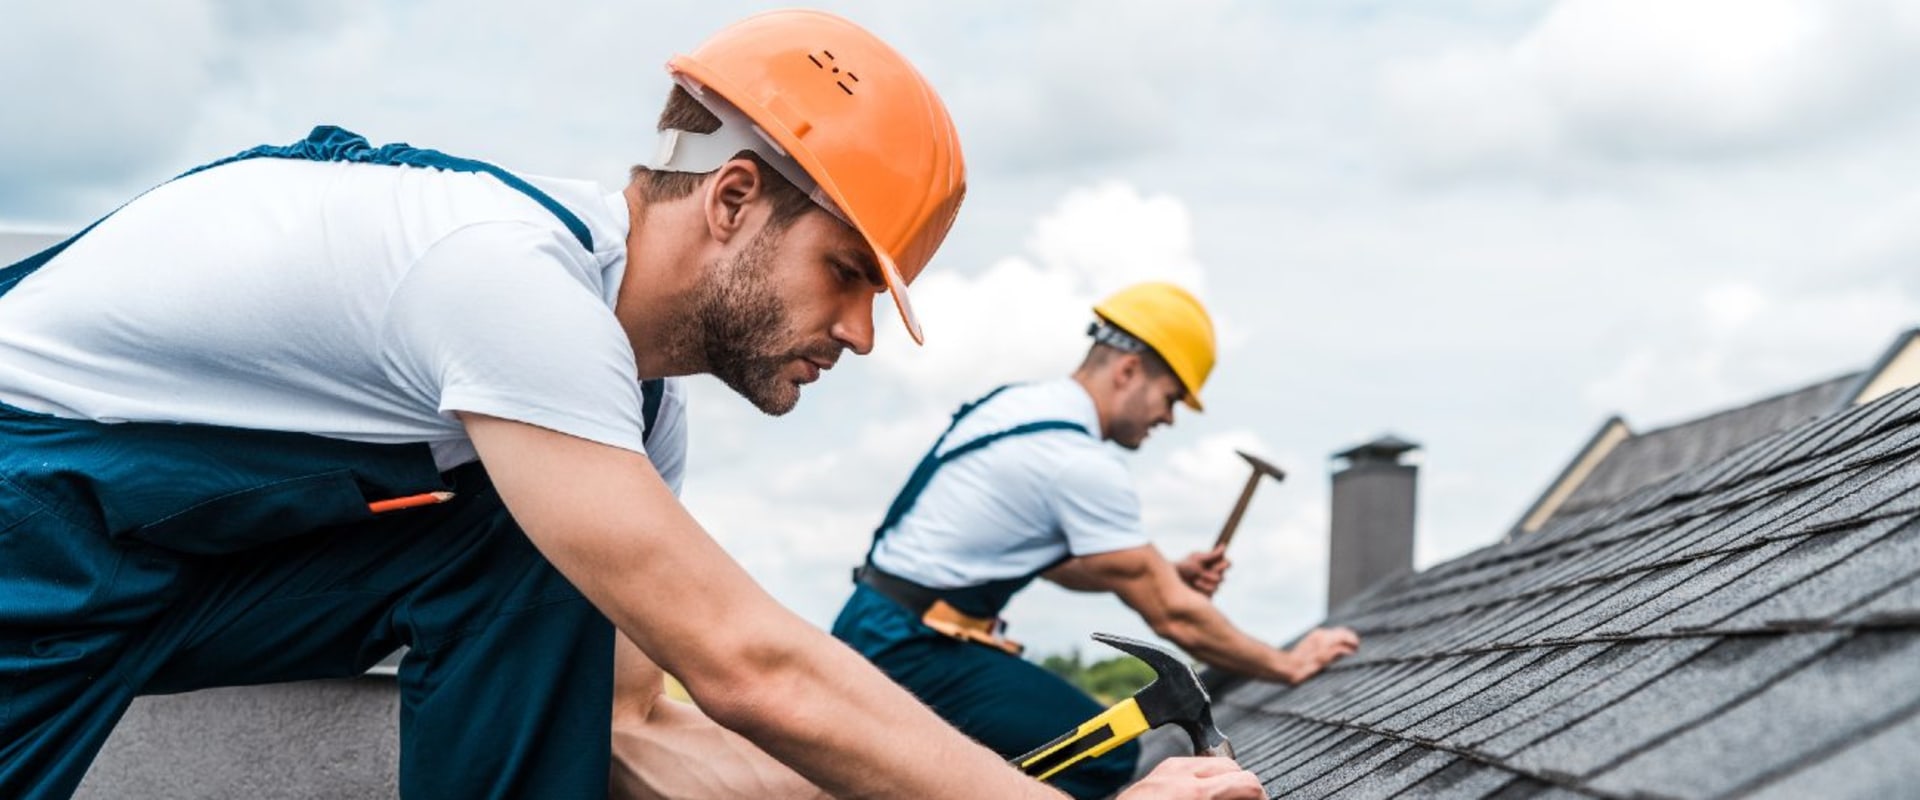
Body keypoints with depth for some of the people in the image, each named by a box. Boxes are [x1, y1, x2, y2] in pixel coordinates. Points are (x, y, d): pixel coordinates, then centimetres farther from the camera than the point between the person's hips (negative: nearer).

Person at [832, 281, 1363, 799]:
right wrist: (1289, 665, -1)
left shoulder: (1016, 404, 11)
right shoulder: (1081, 462, -18)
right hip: (909, 650, -10)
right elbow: (1174, 618, -13)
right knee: (1105, 756, -13)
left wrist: (1169, 574, 12)